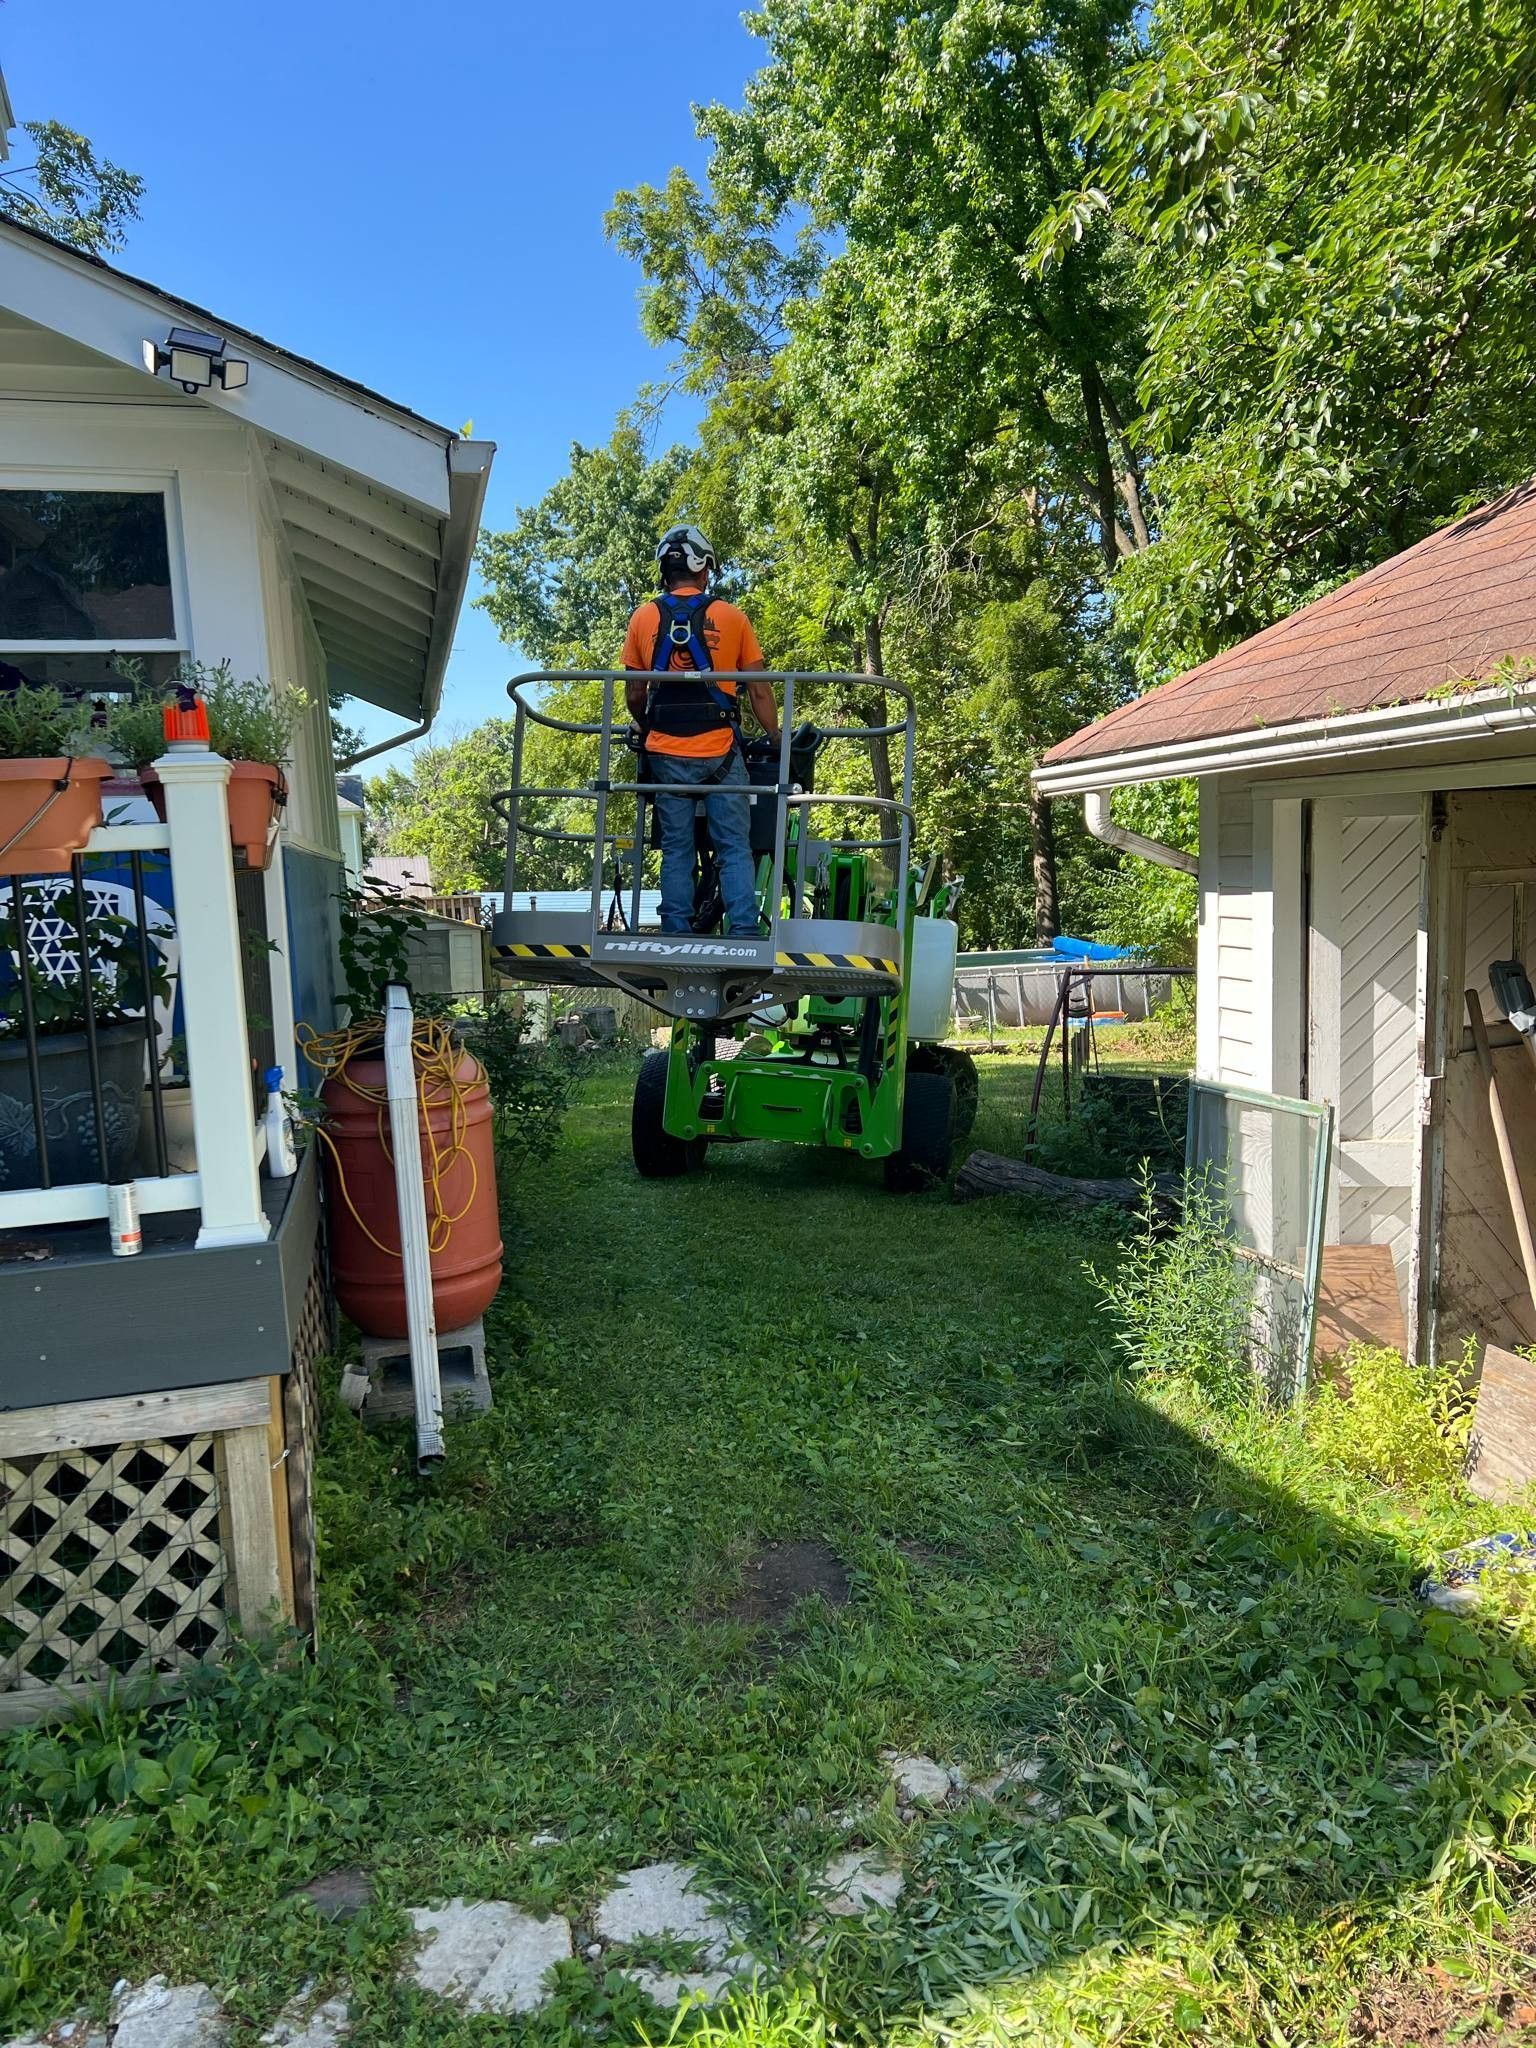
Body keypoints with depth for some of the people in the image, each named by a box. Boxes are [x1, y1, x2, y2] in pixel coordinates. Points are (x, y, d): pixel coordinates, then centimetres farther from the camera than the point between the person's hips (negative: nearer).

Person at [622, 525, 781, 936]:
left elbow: (634, 695, 8)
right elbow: (759, 690, 2)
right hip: (720, 752, -2)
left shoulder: (644, 618, 5)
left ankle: (677, 938, 6)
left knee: (676, 851, 8)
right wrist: (776, 740, 12)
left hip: (667, 753, 2)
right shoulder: (730, 617, 1)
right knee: (734, 849, 2)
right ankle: (745, 933, -5)